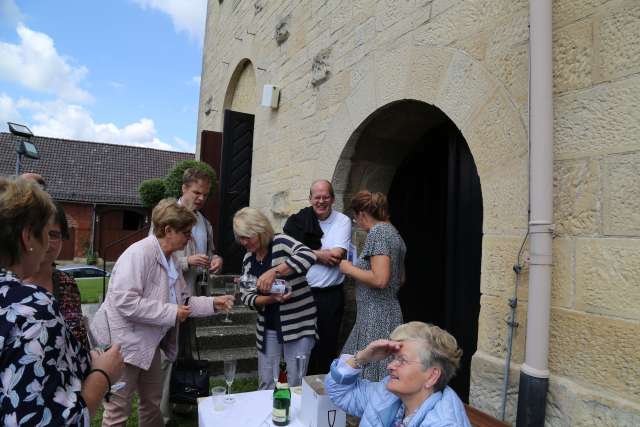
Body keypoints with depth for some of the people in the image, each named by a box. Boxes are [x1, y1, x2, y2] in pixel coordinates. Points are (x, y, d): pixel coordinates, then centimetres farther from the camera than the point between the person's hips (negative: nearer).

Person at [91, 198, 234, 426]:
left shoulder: (171, 259, 6)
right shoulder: (139, 253, -22)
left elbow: (183, 301, 10)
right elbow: (125, 302, -30)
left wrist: (213, 303, -3)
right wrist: (171, 313, -25)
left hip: (148, 343, 9)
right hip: (124, 342, -9)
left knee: (153, 402, 21)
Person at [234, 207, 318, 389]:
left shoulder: (281, 242, -13)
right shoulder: (248, 258, 6)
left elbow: (308, 256, -32)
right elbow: (246, 296, 3)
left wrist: (274, 271, -38)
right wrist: (271, 299, -16)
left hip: (298, 324, -5)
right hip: (268, 328, 5)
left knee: (296, 384, 4)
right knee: (266, 384, 13)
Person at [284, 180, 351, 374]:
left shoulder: (343, 221, -1)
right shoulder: (299, 220, 3)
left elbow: (336, 256, -12)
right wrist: (320, 254, -12)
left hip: (330, 295, -1)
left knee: (327, 345, 7)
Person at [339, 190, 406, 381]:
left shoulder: (377, 232, -14)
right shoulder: (393, 232, 14)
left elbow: (380, 279, -25)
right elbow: (400, 278, 20)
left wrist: (349, 269, -11)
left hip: (376, 317, -10)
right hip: (390, 310, 10)